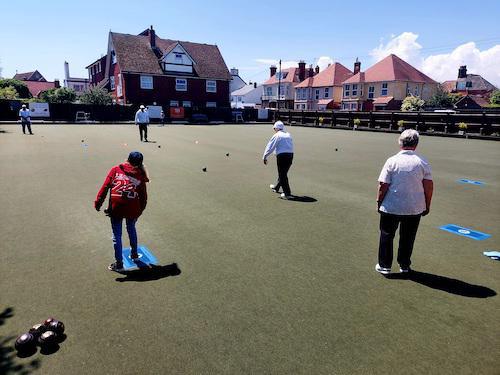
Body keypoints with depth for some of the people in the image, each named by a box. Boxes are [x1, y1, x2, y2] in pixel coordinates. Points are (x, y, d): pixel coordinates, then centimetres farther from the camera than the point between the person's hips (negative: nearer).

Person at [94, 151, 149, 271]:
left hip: (116, 208, -2)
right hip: (133, 209, 2)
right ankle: (134, 253, 42)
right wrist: (140, 210, 14)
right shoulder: (140, 175, 4)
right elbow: (143, 195, 5)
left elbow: (105, 187, -6)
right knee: (131, 229, 27)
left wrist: (98, 202, -3)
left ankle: (118, 263, 19)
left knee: (117, 235, 10)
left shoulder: (115, 170, 1)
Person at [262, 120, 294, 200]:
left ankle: (287, 193, -4)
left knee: (282, 175, -1)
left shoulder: (276, 136, -5)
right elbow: (291, 146, 15)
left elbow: (270, 147, -6)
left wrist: (265, 157, -1)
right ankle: (276, 187, 40)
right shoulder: (288, 135, 15)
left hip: (282, 155, -7)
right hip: (290, 155, 7)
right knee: (283, 173, 20)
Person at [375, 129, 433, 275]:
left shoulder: (392, 161, -10)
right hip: (415, 208, 2)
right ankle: (404, 266, 28)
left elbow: (383, 185, -11)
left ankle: (384, 265, 19)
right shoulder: (422, 162, -5)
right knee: (407, 238, 16)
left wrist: (379, 202, 1)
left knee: (386, 236, 12)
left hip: (391, 207, -2)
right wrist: (427, 206, 8)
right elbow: (429, 186, -3)